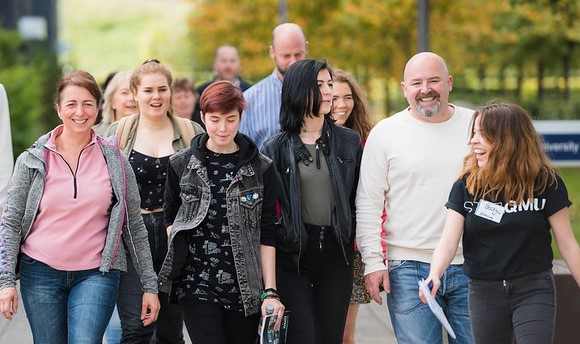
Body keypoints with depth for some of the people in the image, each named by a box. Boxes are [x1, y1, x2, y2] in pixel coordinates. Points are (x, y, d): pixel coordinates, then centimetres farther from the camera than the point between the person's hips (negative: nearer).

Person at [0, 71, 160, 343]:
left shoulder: (114, 160, 3)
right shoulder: (33, 160, 1)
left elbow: (133, 226, 7)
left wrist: (150, 285, 6)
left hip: (96, 274, -1)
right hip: (41, 273, 1)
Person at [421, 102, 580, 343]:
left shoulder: (545, 183, -6)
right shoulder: (466, 186, -1)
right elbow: (448, 241, -10)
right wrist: (434, 275, -30)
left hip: (534, 290, -3)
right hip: (484, 291, 3)